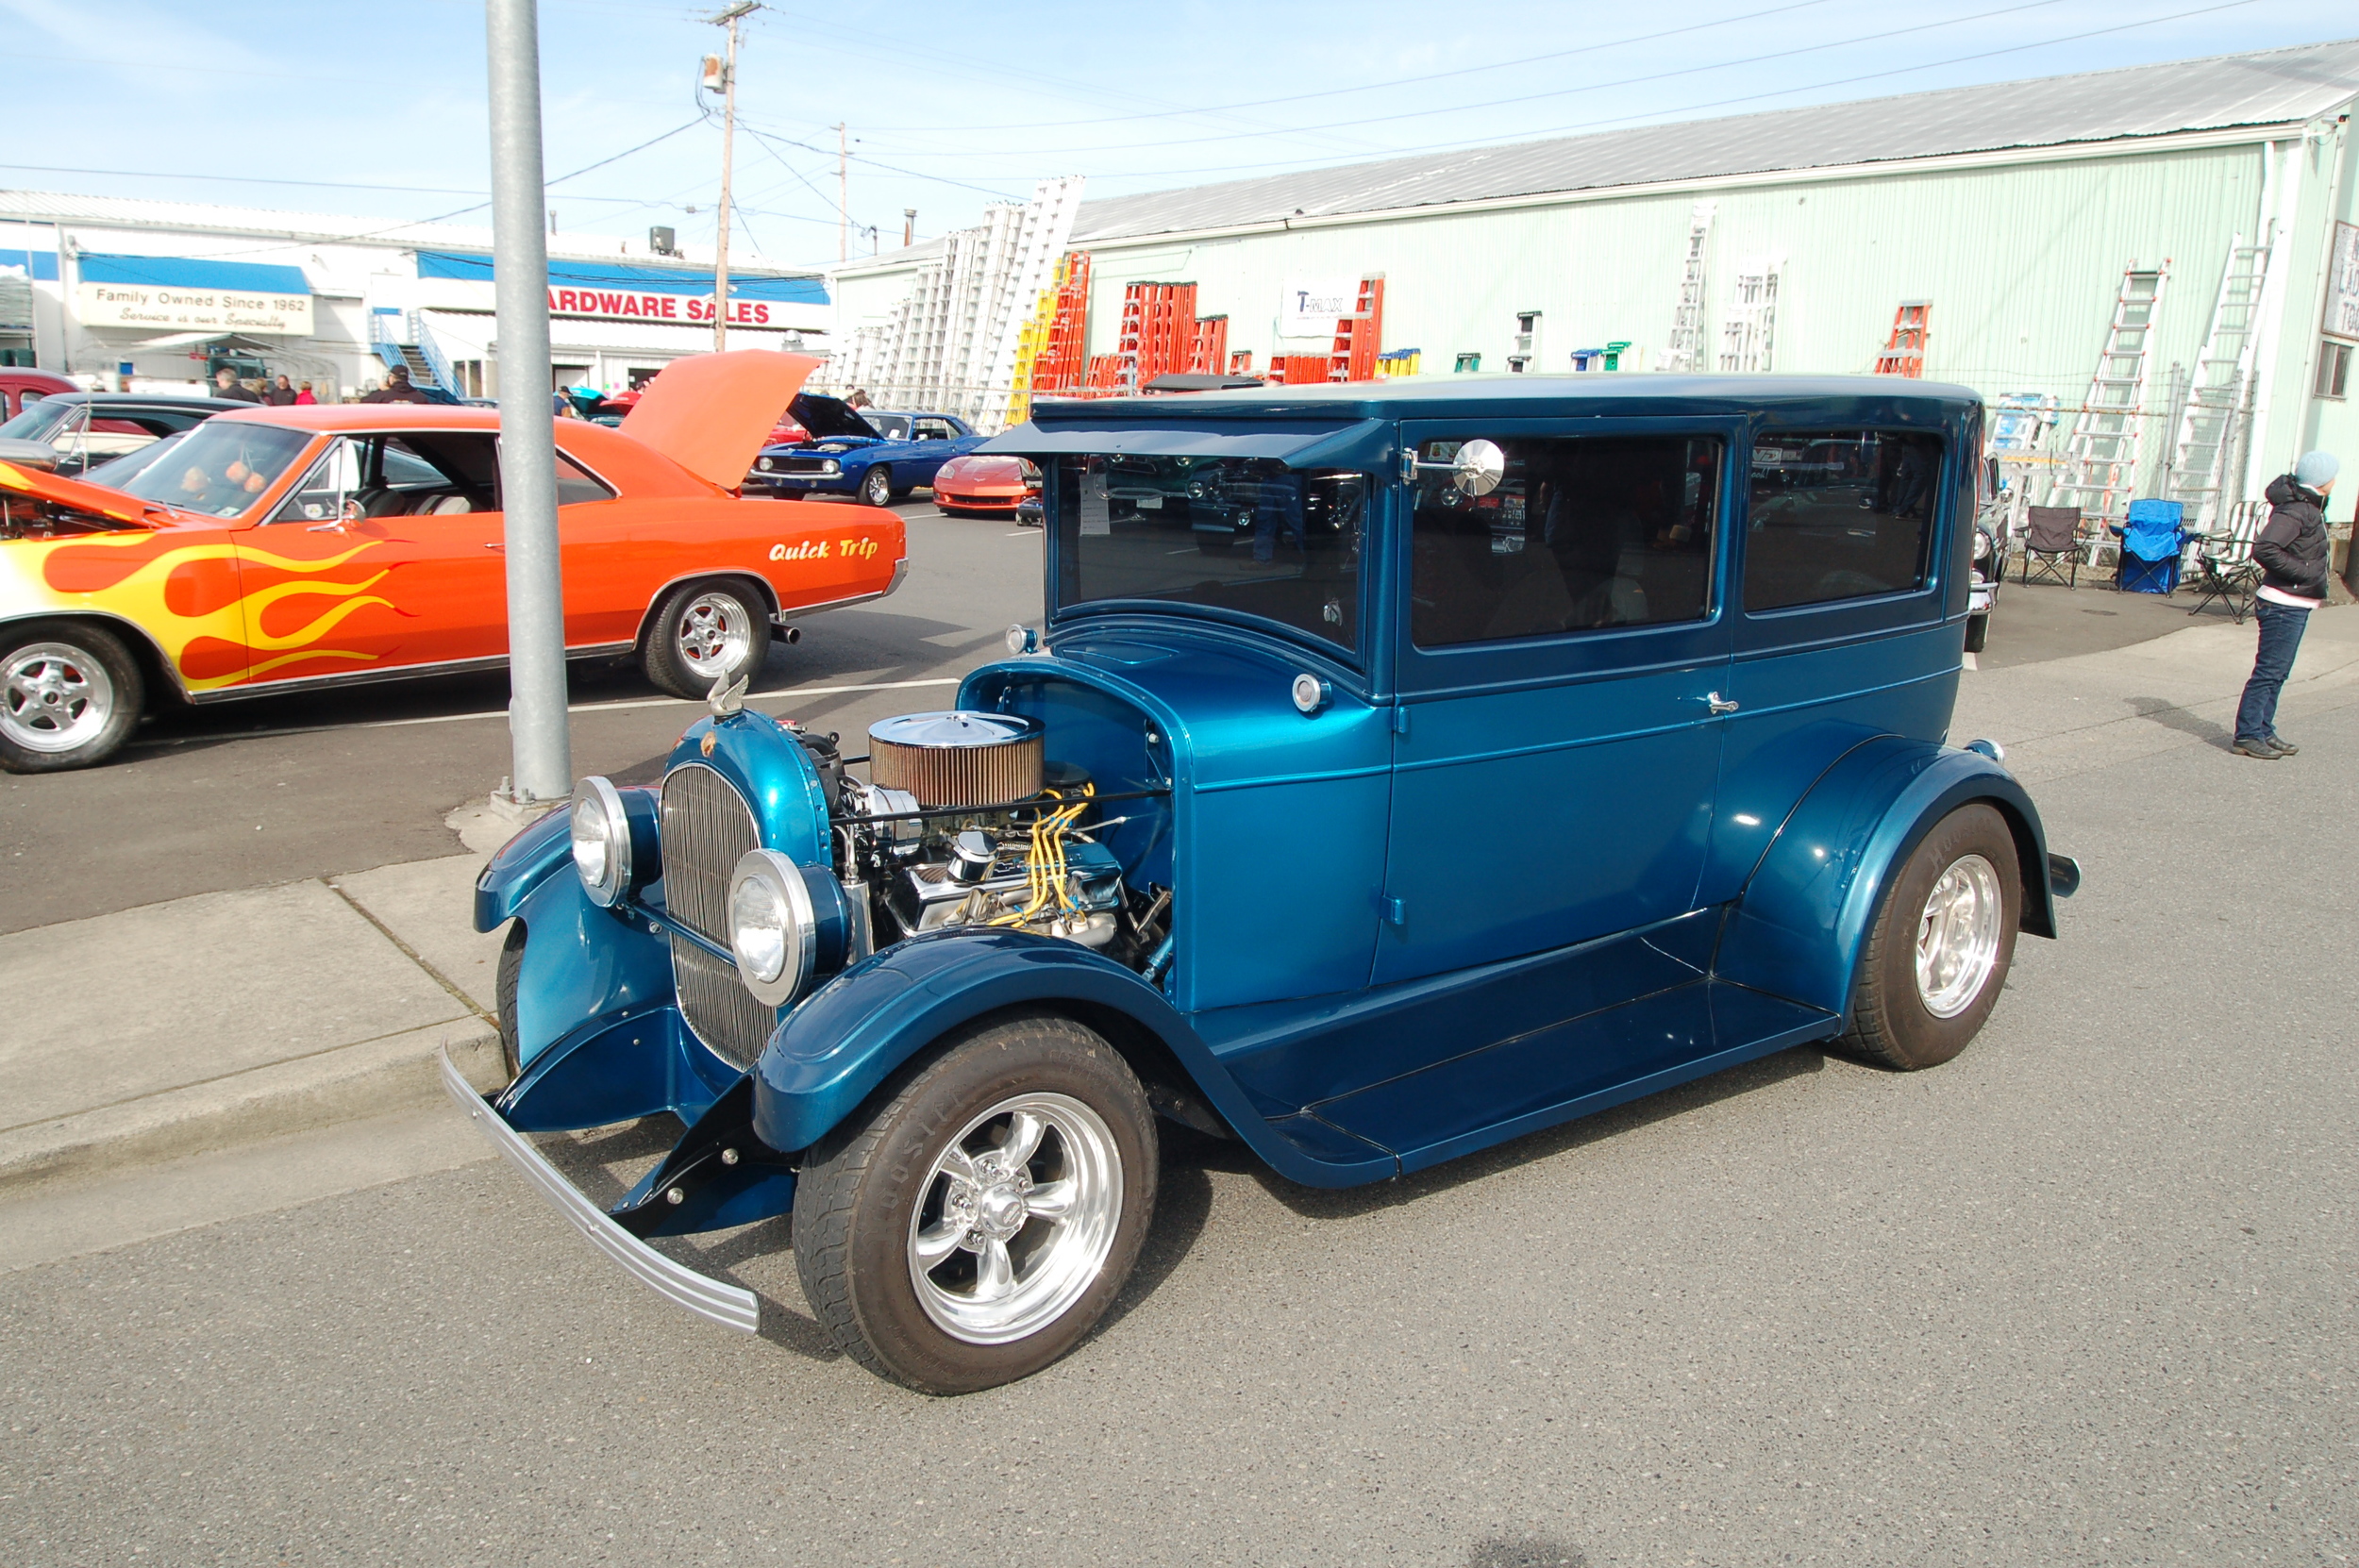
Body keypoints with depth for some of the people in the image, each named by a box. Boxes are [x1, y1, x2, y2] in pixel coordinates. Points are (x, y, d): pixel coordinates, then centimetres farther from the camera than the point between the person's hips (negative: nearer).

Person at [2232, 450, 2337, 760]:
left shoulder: (2309, 508, 14)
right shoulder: (2295, 510, -17)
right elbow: (2264, 548, -28)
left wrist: (2316, 584, 12)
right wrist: (2306, 573, -22)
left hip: (2295, 605, 10)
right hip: (2285, 604, -10)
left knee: (2277, 672, 14)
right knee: (2270, 671, -7)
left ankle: (2263, 731, 21)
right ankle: (2247, 736, -3)